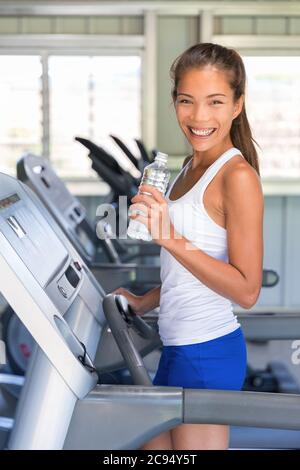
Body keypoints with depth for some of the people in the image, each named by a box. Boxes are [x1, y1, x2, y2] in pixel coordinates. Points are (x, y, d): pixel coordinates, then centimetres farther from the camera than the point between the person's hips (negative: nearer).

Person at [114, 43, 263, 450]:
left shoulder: (237, 176, -17)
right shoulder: (192, 167, 9)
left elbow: (246, 290, -20)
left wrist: (171, 239, -25)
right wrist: (142, 303, 14)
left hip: (208, 353, -9)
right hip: (179, 348, 9)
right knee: (153, 447, 19)